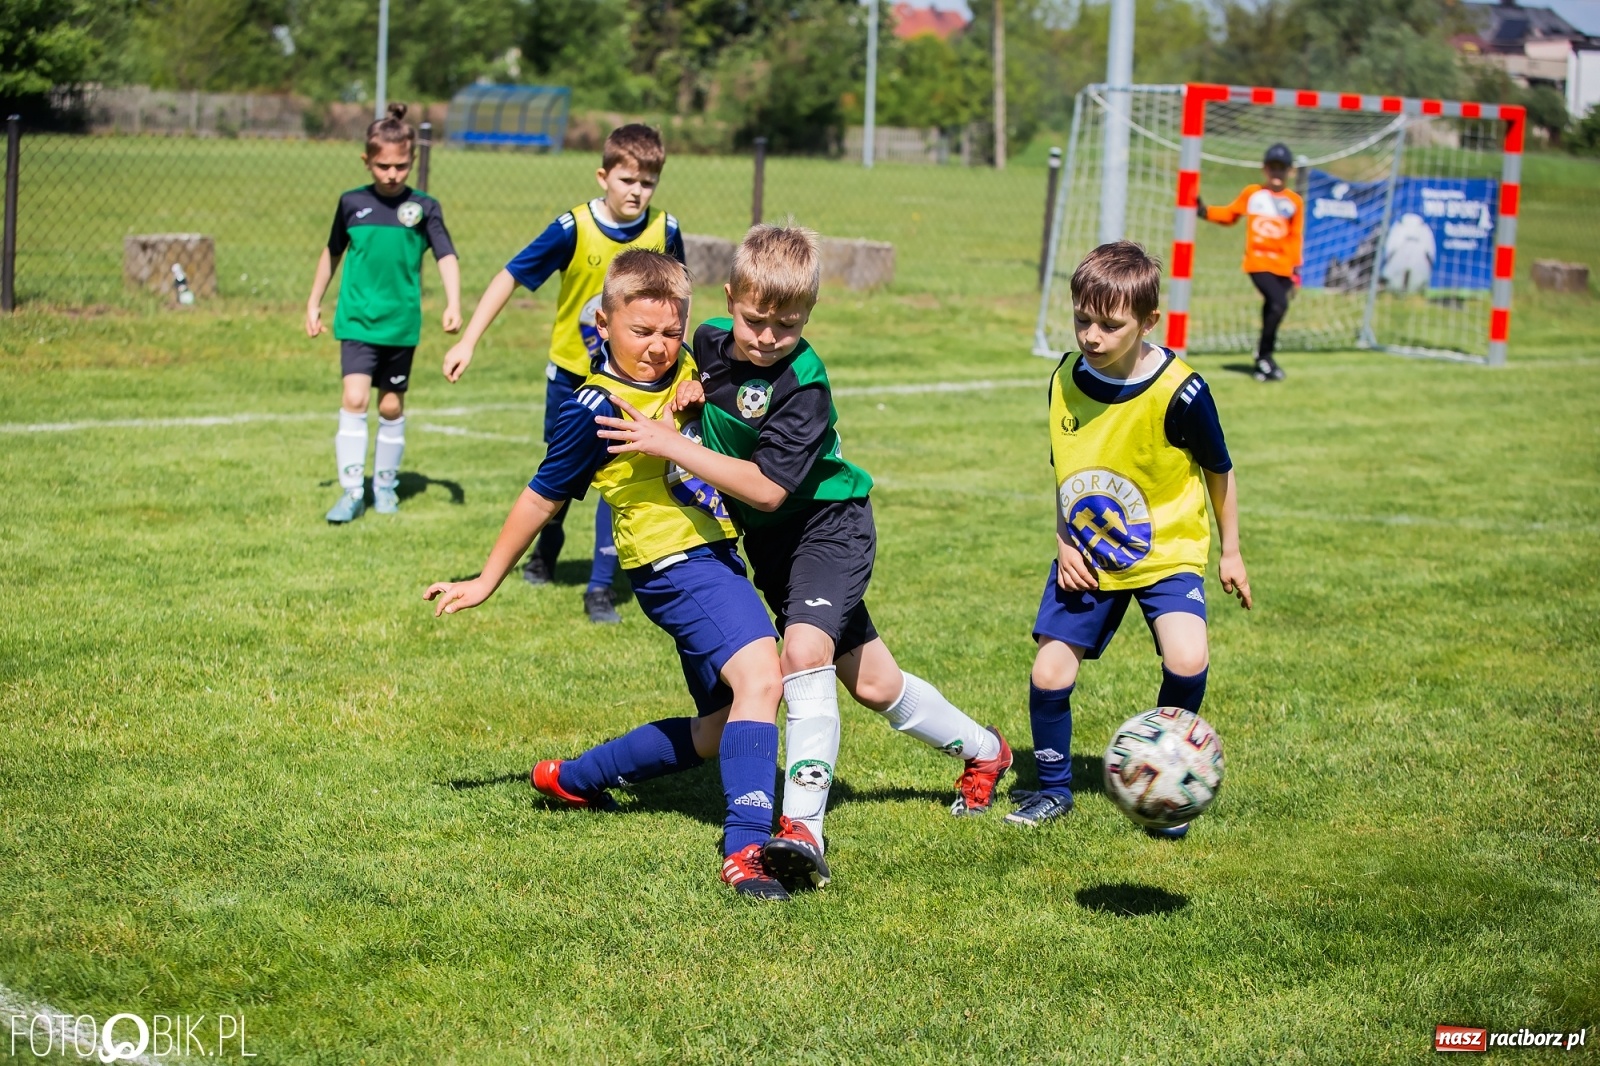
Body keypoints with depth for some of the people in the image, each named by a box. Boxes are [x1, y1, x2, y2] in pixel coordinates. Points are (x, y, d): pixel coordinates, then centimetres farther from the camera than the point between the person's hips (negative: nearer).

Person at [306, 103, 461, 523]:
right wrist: (314, 303, 17)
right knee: (354, 397, -14)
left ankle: (386, 483, 27)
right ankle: (351, 491, -11)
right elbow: (332, 253, 14)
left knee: (392, 405, 10)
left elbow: (446, 257, -8)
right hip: (357, 319, 0)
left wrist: (453, 304, -24)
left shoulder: (424, 208, -2)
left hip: (401, 323, 1)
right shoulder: (352, 203, 1)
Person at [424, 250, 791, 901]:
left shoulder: (691, 371, 6)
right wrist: (487, 582, 8)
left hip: (715, 556, 9)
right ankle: (744, 849, -35)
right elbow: (543, 499, -2)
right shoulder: (597, 409, -12)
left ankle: (573, 779, 32)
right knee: (759, 676, -29)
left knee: (724, 728, 16)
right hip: (675, 563, -9)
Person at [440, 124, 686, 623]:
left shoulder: (664, 231, -13)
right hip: (570, 373, 0)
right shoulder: (574, 229, -20)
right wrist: (467, 343, -21)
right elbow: (510, 277, -16)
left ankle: (601, 587, -3)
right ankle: (546, 551, 45)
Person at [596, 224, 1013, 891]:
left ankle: (803, 829, -29)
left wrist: (670, 446, -31)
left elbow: (768, 487, -32)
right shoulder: (711, 341, -6)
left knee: (804, 651, -28)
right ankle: (981, 750, 37)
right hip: (766, 538, 7)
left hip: (827, 525, -7)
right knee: (871, 682, 15)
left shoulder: (803, 386, -27)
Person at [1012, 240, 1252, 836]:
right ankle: (1053, 789, 22)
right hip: (1087, 557, 4)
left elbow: (1218, 471, -5)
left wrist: (1231, 553, 3)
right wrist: (1064, 543, -2)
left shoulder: (1178, 391, -22)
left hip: (1167, 552, -4)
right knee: (1049, 674, -3)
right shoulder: (1066, 381, -8)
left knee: (1187, 660, -24)